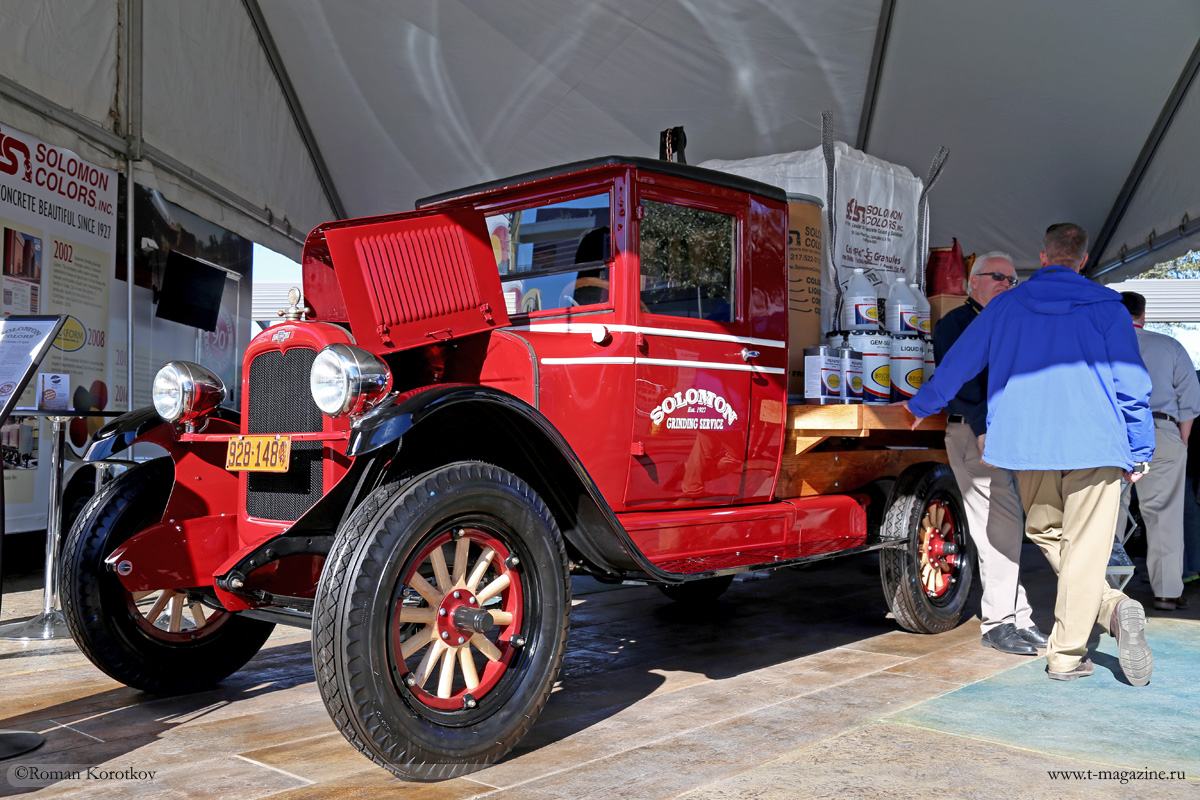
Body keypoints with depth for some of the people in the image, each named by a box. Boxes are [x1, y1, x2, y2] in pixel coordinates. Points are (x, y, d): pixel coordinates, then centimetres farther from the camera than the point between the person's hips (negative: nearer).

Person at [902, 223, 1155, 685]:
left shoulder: (1004, 306, 8)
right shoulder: (1106, 307, 2)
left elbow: (959, 362, 16)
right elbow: (1132, 384, 0)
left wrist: (922, 405, 32)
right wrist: (1138, 452, 9)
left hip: (1027, 443, 2)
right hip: (1094, 442, -1)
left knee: (1045, 533, 19)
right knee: (1083, 547, 3)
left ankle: (1110, 607, 7)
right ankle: (1065, 653, 3)